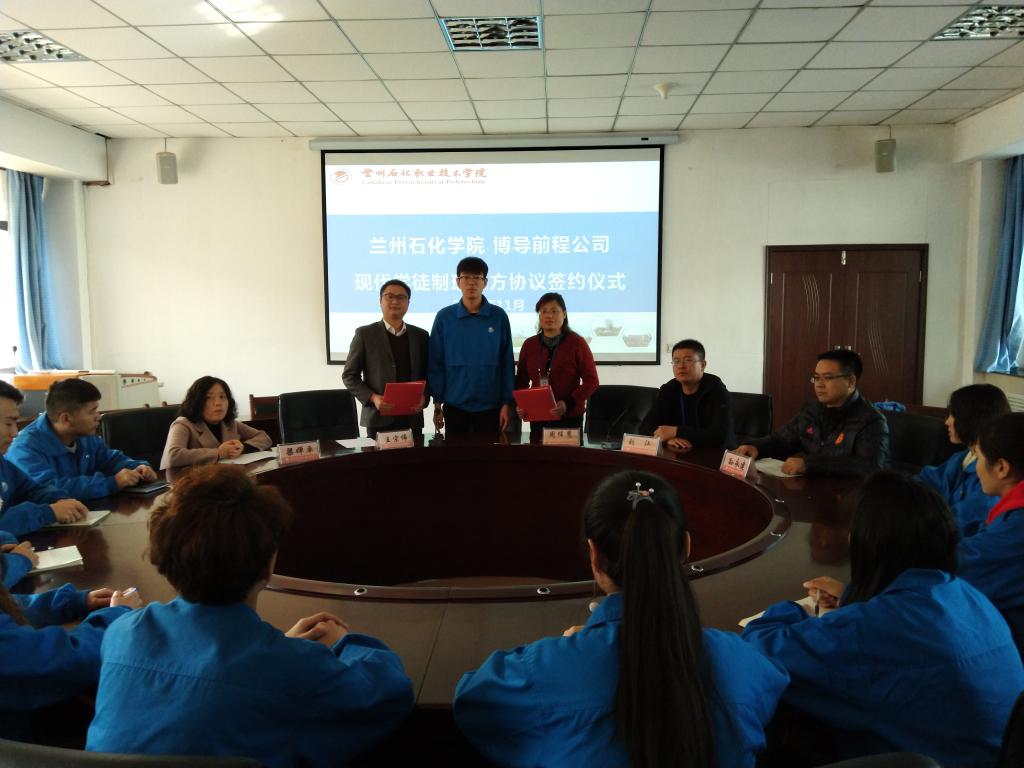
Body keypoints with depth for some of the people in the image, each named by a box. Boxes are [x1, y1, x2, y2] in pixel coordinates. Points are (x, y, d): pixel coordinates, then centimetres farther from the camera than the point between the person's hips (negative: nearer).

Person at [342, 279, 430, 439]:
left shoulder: (421, 335, 11)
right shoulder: (365, 334, 2)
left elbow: (427, 374, 14)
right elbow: (349, 375, 2)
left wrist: (424, 397, -5)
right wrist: (373, 398, -13)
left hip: (412, 418, 3)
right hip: (379, 419, -2)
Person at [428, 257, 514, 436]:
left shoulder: (499, 316, -1)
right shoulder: (444, 317, -1)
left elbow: (507, 363, 1)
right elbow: (435, 363, 1)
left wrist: (507, 402, -3)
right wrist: (437, 404, -2)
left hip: (490, 405, 0)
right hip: (454, 405, 0)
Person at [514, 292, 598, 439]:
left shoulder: (577, 342, -3)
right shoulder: (529, 344, 8)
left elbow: (591, 380, -6)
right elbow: (521, 380, 15)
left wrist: (568, 403, -18)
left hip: (569, 418, -3)